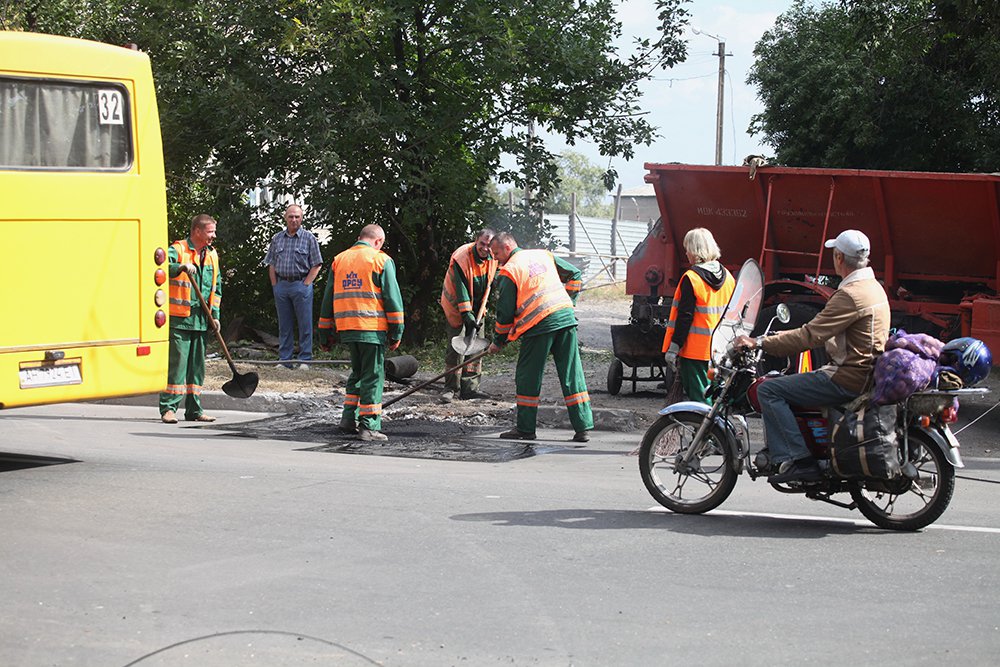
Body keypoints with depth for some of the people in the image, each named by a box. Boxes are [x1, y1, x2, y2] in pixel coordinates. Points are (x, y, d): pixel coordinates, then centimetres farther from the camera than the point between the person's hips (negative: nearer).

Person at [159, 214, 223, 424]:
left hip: (201, 321, 6)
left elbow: (216, 287, 20)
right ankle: (168, 408, -4)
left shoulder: (212, 255, 15)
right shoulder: (178, 249, -5)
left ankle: (194, 410, 15)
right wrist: (182, 267, -40)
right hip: (179, 319, -6)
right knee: (177, 363, -8)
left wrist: (214, 315, 12)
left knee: (197, 365, 9)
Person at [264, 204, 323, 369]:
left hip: (301, 285, -3)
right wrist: (275, 285, 4)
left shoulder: (308, 238, 0)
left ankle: (304, 360, 3)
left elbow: (316, 264, -2)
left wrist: (305, 284, -8)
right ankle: (284, 360, 13)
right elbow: (271, 264, 13)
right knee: (284, 325, 8)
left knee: (305, 324, -2)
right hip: (281, 285, 4)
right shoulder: (277, 239, 11)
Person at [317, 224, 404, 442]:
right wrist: (396, 332, -1)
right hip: (373, 329, -5)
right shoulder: (381, 260, 0)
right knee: (373, 376, 0)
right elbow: (392, 297, -4)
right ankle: (369, 426, -3)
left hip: (346, 329, 5)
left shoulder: (338, 260, 15)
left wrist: (325, 333, 20)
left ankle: (349, 419, 16)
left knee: (357, 373, 20)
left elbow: (328, 298, 16)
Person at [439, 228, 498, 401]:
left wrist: (480, 310, 10)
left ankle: (470, 387, 9)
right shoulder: (461, 257, -26)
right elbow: (460, 289, -27)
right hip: (456, 305, -6)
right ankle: (451, 388, -5)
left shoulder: (492, 258, -5)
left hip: (476, 307, 6)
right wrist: (467, 314, -31)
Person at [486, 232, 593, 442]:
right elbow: (574, 274, 23)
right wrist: (569, 302, 26)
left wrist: (498, 342, 12)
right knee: (572, 374, 7)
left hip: (540, 323, -6)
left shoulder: (508, 271, 0)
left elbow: (505, 312, 1)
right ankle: (583, 428, 5)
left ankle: (525, 429, 9)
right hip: (566, 318, 6)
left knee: (527, 378, 6)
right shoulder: (544, 255, 17)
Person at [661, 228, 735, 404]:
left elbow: (685, 316, -16)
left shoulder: (691, 278, -13)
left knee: (698, 396, -6)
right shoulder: (728, 277, 8)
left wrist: (673, 348, -12)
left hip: (696, 351, -7)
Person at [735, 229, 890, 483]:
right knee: (787, 382, 28)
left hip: (848, 378, -10)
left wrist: (760, 343, -19)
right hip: (866, 374, 10)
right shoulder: (874, 288, 14)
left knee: (769, 390, -12)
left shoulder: (850, 295, -19)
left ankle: (797, 460, -20)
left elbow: (810, 336, -22)